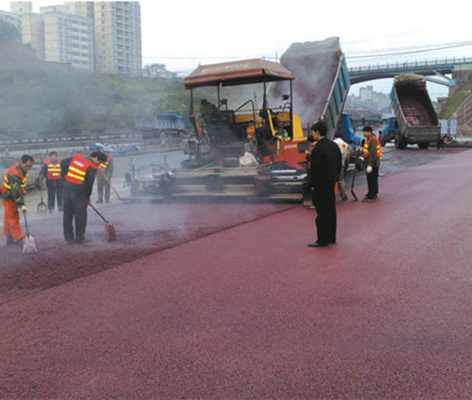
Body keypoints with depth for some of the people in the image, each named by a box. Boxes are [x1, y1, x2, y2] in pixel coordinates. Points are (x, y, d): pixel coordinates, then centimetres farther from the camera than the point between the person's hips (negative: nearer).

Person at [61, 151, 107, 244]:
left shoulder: (76, 157, 11)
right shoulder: (92, 168, -7)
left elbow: (63, 163, 12)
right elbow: (89, 183, -8)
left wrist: (65, 176, 17)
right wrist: (88, 196, 6)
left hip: (67, 188, 6)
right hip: (79, 192, -6)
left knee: (67, 215, 11)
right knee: (80, 216, 7)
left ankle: (69, 238, 15)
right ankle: (79, 238, 15)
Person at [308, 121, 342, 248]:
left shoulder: (317, 149, -19)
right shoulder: (334, 145, 8)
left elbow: (314, 169, -18)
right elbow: (339, 165, 13)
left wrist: (312, 184, -6)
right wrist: (334, 178, 18)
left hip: (321, 185, -8)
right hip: (331, 183, 8)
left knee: (322, 212, -3)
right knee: (331, 210, 15)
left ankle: (322, 240, 1)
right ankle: (331, 237, 24)